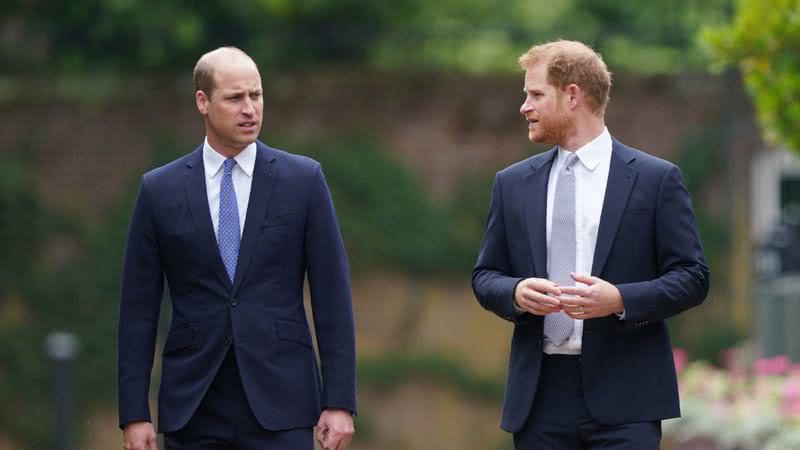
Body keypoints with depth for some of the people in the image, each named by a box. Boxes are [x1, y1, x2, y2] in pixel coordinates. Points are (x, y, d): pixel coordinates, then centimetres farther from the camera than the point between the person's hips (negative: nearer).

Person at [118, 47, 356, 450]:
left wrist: (339, 402, -4)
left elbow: (332, 297, 2)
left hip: (279, 403, -1)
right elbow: (138, 309, 5)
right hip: (192, 408, 1)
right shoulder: (160, 190, 4)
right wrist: (134, 414, 0)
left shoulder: (303, 180, 3)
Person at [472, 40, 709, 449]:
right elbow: (485, 277, 16)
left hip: (623, 396, -4)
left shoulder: (655, 179, 2)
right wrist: (515, 293, -8)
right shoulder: (513, 184, 13)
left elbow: (692, 278, 0)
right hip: (540, 394, 4)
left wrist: (620, 300, -16)